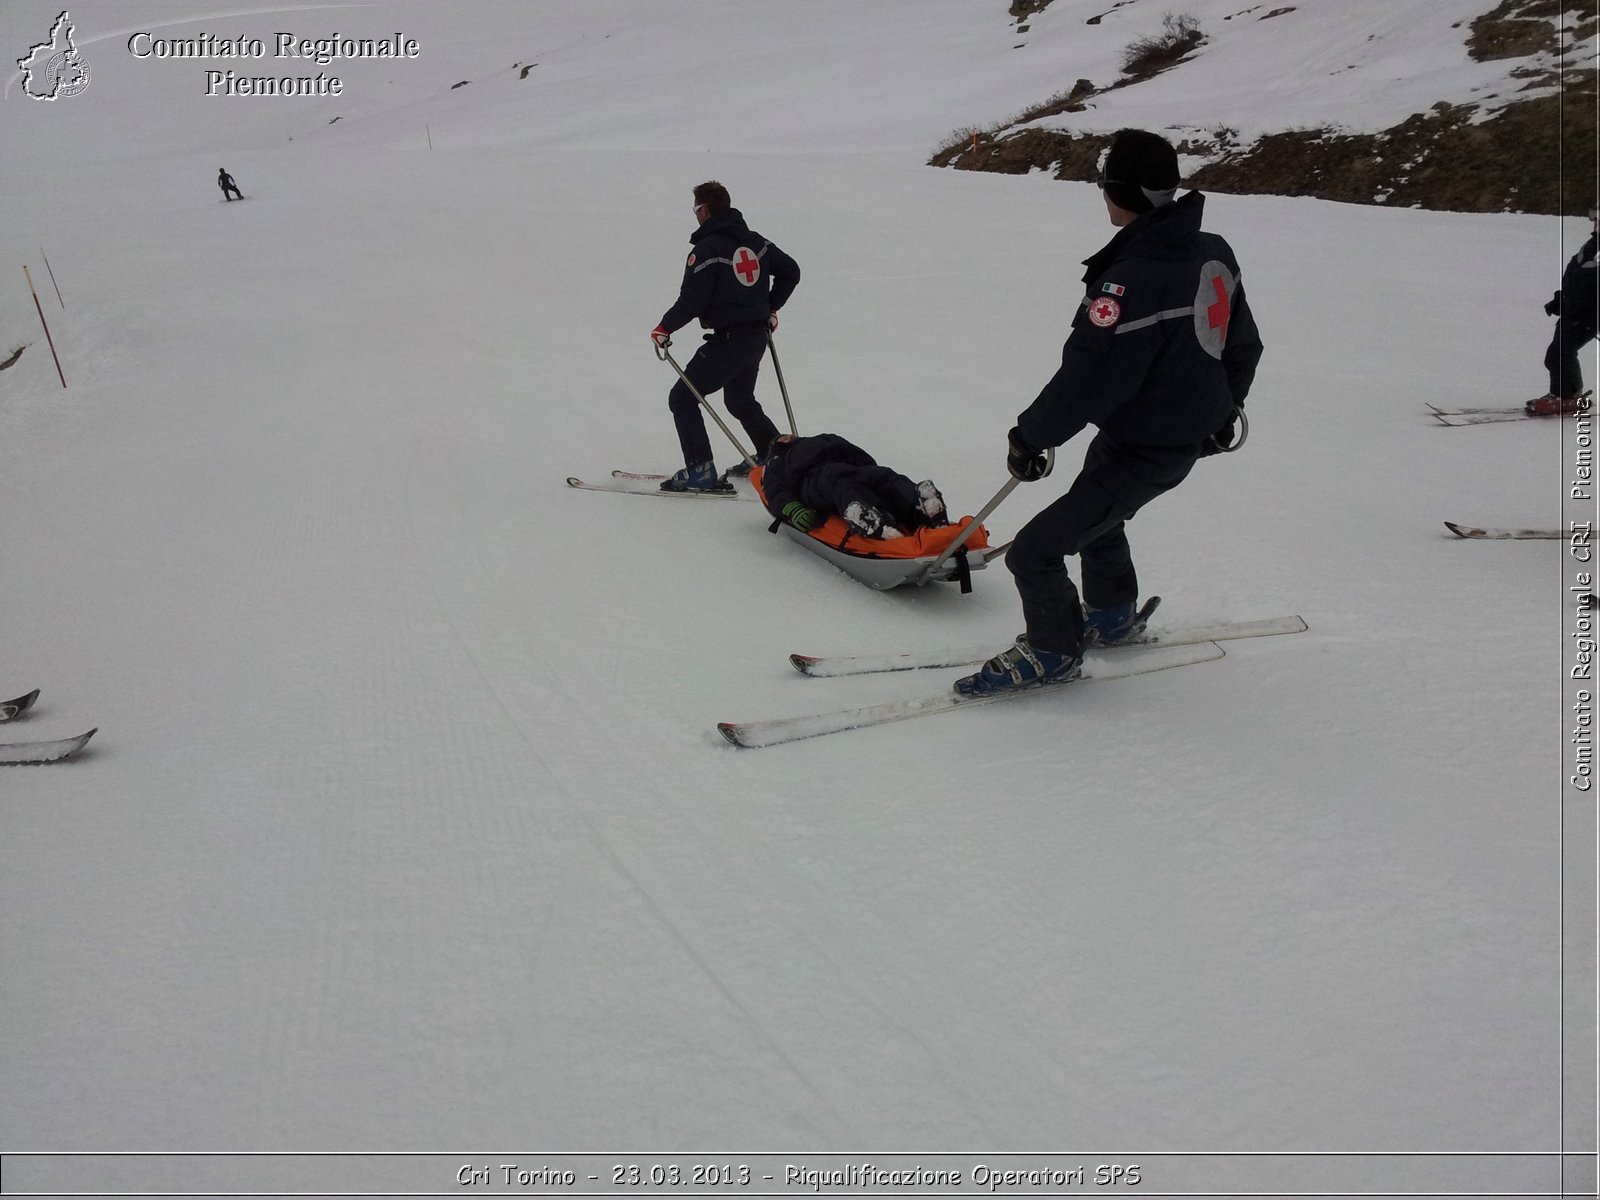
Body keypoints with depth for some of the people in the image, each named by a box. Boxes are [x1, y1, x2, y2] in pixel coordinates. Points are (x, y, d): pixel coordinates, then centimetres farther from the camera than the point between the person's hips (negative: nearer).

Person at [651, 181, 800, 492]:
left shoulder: (707, 249, -15)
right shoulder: (755, 241, 9)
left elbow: (691, 300, -20)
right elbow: (791, 271, 15)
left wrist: (664, 329, -6)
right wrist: (771, 308, 26)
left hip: (727, 339, -8)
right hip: (757, 337, 8)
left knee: (682, 397, -1)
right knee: (740, 400, 27)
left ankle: (700, 471, -7)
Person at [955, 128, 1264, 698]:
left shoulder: (1131, 281, -31)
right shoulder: (1214, 253, -2)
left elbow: (1087, 379, -28)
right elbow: (1243, 345, 12)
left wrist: (1029, 436, -12)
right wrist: (1224, 408, 29)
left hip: (1143, 452, -10)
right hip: (1191, 432, 10)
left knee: (1034, 552, -4)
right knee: (1095, 511, 33)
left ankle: (1052, 650, 17)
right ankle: (1112, 614, 51)